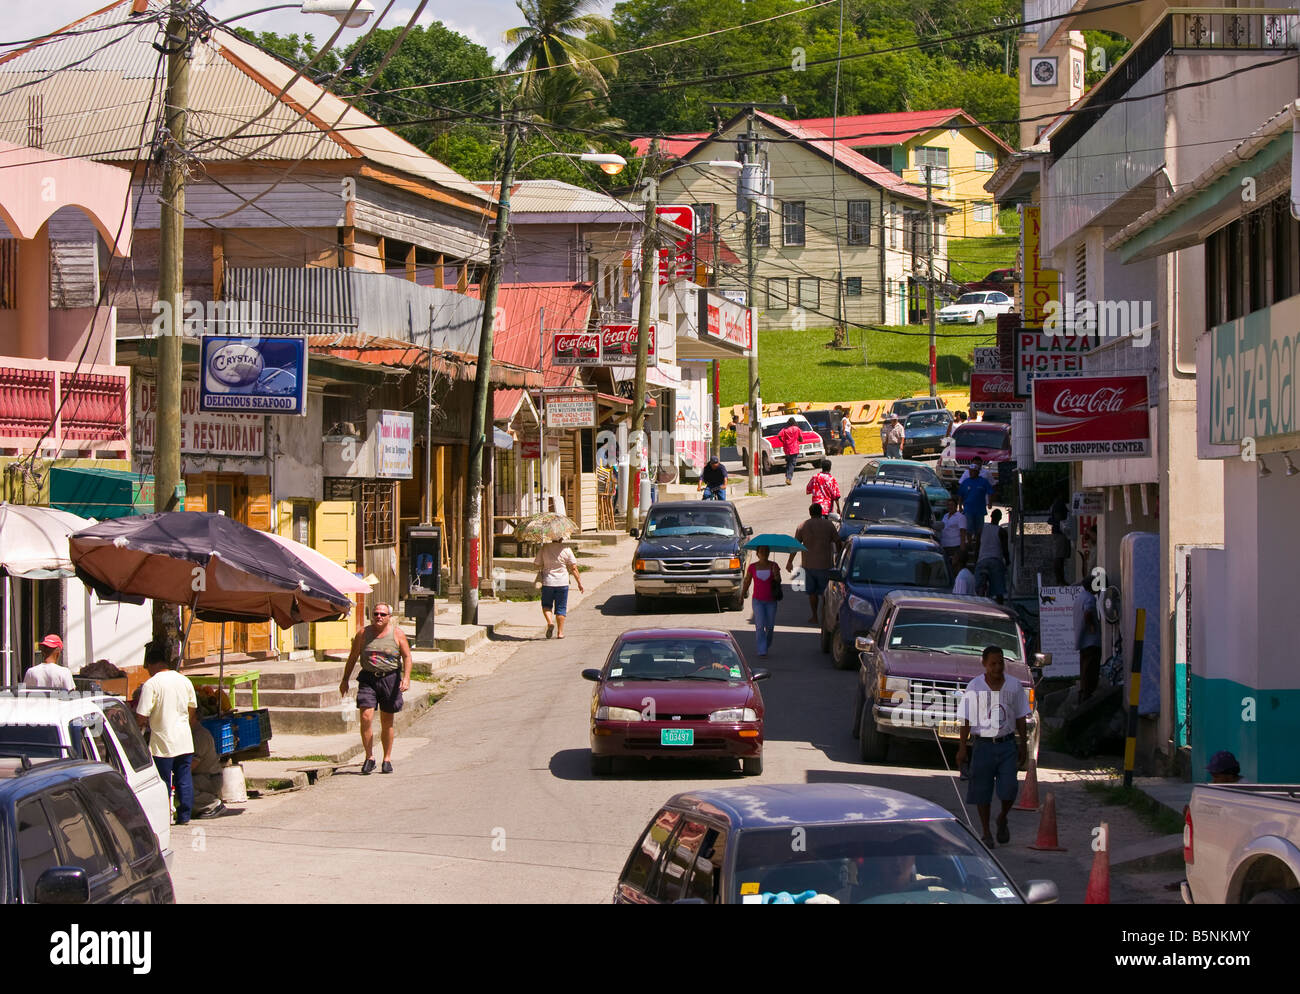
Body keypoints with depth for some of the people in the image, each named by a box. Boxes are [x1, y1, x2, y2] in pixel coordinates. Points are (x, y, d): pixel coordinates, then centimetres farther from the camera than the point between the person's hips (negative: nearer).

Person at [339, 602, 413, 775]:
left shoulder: (397, 634, 2)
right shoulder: (363, 633, 5)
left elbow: (407, 657, -1)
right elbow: (353, 658, 11)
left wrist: (406, 678, -14)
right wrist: (345, 680, 9)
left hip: (390, 679, 0)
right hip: (368, 679, 0)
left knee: (387, 722, 7)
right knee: (366, 718, -13)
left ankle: (387, 759, 18)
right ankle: (369, 757, -2)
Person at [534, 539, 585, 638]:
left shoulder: (544, 548, -4)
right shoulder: (566, 549, -6)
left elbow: (536, 564, 1)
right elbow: (574, 568, -5)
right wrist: (579, 582, 3)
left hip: (548, 582, 0)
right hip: (562, 582, 0)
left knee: (546, 605, 17)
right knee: (561, 608, 8)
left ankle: (550, 623, -8)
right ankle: (560, 632, 9)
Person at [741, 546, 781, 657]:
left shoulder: (773, 566, -1)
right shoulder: (752, 567, -1)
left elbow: (778, 581, -7)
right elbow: (747, 582, 9)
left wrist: (775, 574, -27)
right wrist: (742, 595, 13)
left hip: (771, 601, 1)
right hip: (758, 600, -1)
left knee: (770, 626, 8)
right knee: (760, 626, -11)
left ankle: (767, 644, 35)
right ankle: (762, 651, -9)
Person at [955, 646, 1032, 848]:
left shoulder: (1015, 686, 4)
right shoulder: (974, 687, -4)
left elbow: (1020, 718, 11)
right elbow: (966, 720, -2)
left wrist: (1023, 744, 10)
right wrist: (962, 747, -5)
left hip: (1007, 744, 1)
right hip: (984, 744, -1)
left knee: (1009, 789, -8)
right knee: (982, 791, 1)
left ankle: (1002, 820, 22)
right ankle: (986, 833, 14)